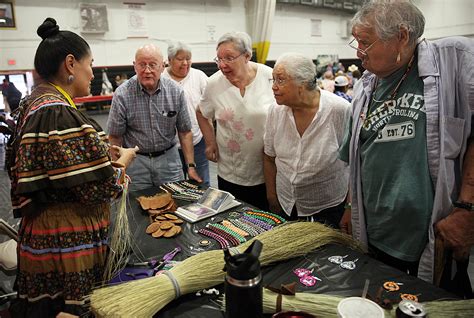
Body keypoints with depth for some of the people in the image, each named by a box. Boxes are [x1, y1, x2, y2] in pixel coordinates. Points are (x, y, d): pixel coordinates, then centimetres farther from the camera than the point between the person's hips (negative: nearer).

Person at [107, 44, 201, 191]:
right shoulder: (122, 95, -11)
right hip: (135, 161, -1)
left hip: (169, 158, 2)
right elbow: (115, 137, -5)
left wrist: (191, 166, -3)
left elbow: (184, 132, -1)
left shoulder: (176, 92, -6)